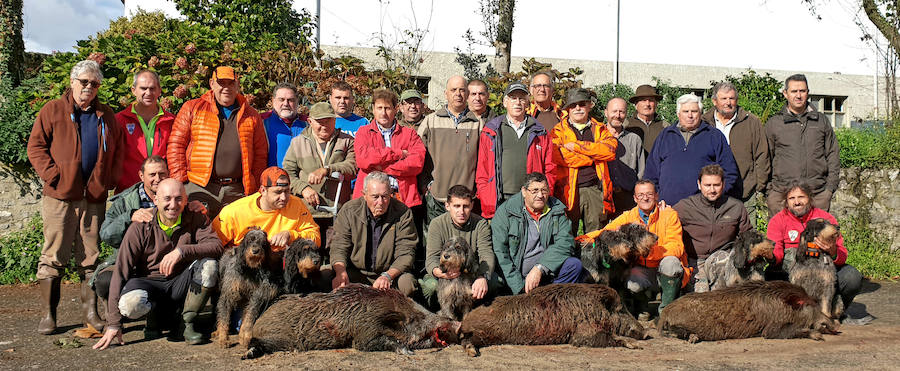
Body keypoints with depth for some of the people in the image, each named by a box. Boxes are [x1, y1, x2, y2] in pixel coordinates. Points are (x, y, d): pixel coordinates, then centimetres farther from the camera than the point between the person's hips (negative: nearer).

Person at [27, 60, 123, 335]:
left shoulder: (107, 117, 14)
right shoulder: (52, 111, 4)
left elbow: (117, 151, 18)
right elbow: (36, 147, 0)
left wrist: (110, 179, 4)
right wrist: (53, 175, -11)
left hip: (95, 197, 3)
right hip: (60, 197, -3)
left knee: (91, 257, 7)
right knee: (54, 257, 0)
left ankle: (90, 312, 15)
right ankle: (47, 315, 7)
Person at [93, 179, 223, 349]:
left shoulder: (196, 219, -5)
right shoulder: (141, 227, -12)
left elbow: (216, 247, -20)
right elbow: (121, 272, -14)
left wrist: (181, 251, -38)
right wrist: (113, 324, -19)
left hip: (180, 283, 2)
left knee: (209, 265, -26)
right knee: (131, 304, -35)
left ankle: (186, 323, -13)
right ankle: (154, 320, 2)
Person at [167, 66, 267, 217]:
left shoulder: (251, 115, 15)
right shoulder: (192, 108, 8)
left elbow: (261, 154, 15)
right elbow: (175, 145, 5)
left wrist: (254, 186, 5)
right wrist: (180, 182, -4)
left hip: (237, 191, 2)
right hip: (199, 188, -2)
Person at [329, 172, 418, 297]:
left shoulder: (403, 213, -7)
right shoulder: (349, 211, -4)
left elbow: (406, 253, -10)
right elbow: (339, 247, -3)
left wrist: (388, 275, -28)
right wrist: (341, 272, -25)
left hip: (392, 272, -1)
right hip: (355, 272, 1)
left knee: (407, 283, -32)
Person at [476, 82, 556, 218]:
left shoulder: (540, 133, 15)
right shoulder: (490, 132, 13)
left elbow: (550, 170, 13)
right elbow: (481, 172, 9)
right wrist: (487, 201, -2)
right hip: (498, 203, 0)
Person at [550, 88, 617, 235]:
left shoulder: (600, 129, 16)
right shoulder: (559, 131, 8)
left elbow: (610, 150, -5)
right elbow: (560, 156, -10)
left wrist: (576, 146, -8)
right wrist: (594, 155, -5)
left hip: (595, 190, 2)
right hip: (570, 190, -2)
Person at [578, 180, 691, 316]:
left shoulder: (670, 215, -4)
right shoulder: (628, 217, 5)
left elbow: (676, 247, -15)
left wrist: (651, 252, -32)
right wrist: (588, 238, -27)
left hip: (665, 273, -1)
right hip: (642, 270, 1)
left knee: (670, 261, -34)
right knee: (632, 283, -32)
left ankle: (667, 307, -10)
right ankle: (641, 308, 5)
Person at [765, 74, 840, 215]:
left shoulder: (822, 121, 14)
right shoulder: (773, 123, 9)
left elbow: (833, 153, 16)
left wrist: (831, 185, 7)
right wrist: (768, 189, 5)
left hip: (818, 193, 2)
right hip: (782, 192, -1)